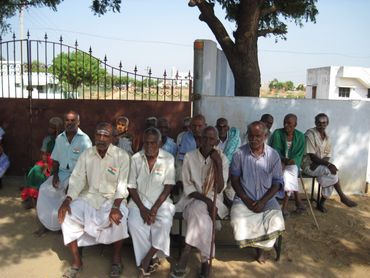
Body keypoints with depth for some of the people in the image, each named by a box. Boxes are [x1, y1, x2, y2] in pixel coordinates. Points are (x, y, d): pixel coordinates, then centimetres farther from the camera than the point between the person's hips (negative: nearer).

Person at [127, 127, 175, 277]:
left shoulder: (168, 159, -7)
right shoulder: (135, 159, -3)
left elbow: (168, 187, -8)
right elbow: (131, 187, -1)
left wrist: (154, 209, -17)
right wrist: (142, 208, -14)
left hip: (161, 201, -1)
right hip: (140, 200, 1)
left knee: (165, 223, -29)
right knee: (134, 223, -26)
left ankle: (147, 258, -8)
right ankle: (151, 259, -7)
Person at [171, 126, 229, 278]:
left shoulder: (222, 158, -5)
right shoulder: (189, 156, -5)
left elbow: (220, 189, -12)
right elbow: (187, 187, -6)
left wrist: (218, 164, -22)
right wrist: (205, 200, -20)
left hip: (213, 199, 0)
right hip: (193, 198, 0)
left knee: (198, 211, -33)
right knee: (202, 218, -33)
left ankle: (184, 259, -24)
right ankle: (204, 260, -18)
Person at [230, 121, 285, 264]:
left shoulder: (273, 155, -3)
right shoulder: (240, 153, -5)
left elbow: (277, 183, -1)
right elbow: (234, 179, -1)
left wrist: (263, 201, -14)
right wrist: (246, 200, -11)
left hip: (267, 199, 1)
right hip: (244, 198, -1)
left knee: (276, 222, -24)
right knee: (239, 222, -26)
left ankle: (261, 247, 9)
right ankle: (260, 244, 6)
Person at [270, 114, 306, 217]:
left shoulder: (300, 136, 3)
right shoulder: (277, 133, -3)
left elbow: (299, 154, 0)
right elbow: (275, 151, -7)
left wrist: (292, 161, -21)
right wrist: (284, 160, -25)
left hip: (293, 163, 1)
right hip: (279, 162, 0)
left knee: (288, 173, -32)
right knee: (289, 174, -33)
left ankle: (285, 205, -27)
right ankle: (297, 200, -23)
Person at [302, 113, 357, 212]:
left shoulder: (327, 137, 8)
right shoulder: (310, 134, -13)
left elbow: (327, 155, 6)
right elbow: (312, 156, -18)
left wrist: (321, 163, -16)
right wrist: (328, 164, -26)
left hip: (321, 165, 6)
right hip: (309, 164, -6)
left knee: (330, 176, -20)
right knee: (332, 171, -24)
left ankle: (321, 203, -3)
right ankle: (342, 197, -9)